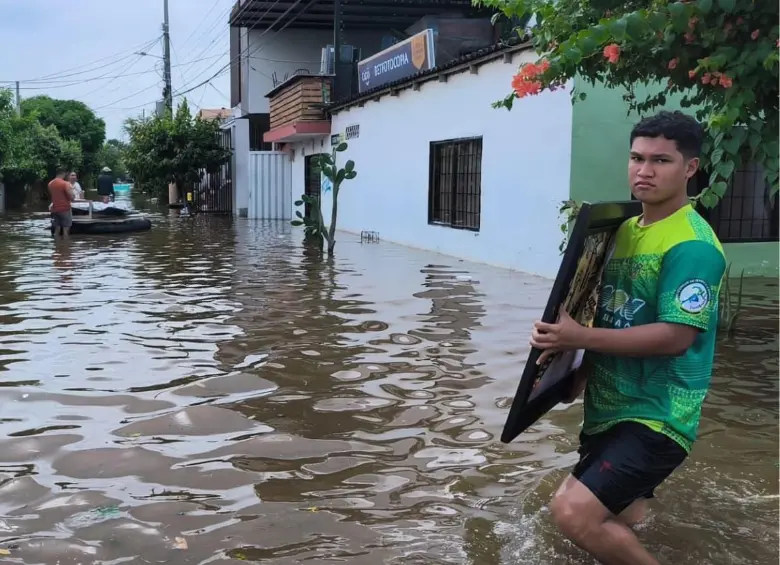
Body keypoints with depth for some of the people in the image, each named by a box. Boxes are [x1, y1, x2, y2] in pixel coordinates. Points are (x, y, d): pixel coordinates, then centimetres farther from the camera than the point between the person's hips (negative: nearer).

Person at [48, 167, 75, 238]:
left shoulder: (50, 184, 8)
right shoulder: (65, 184, -13)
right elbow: (72, 198, -16)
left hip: (55, 210, 6)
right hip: (65, 209, -6)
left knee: (57, 230, 11)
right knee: (66, 230, -2)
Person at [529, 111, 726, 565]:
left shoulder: (692, 245, -18)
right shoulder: (626, 230, 10)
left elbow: (675, 336, -24)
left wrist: (580, 337, -24)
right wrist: (584, 370, 6)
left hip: (656, 418, -9)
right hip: (609, 409, 9)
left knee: (574, 512, -20)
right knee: (615, 519, 22)